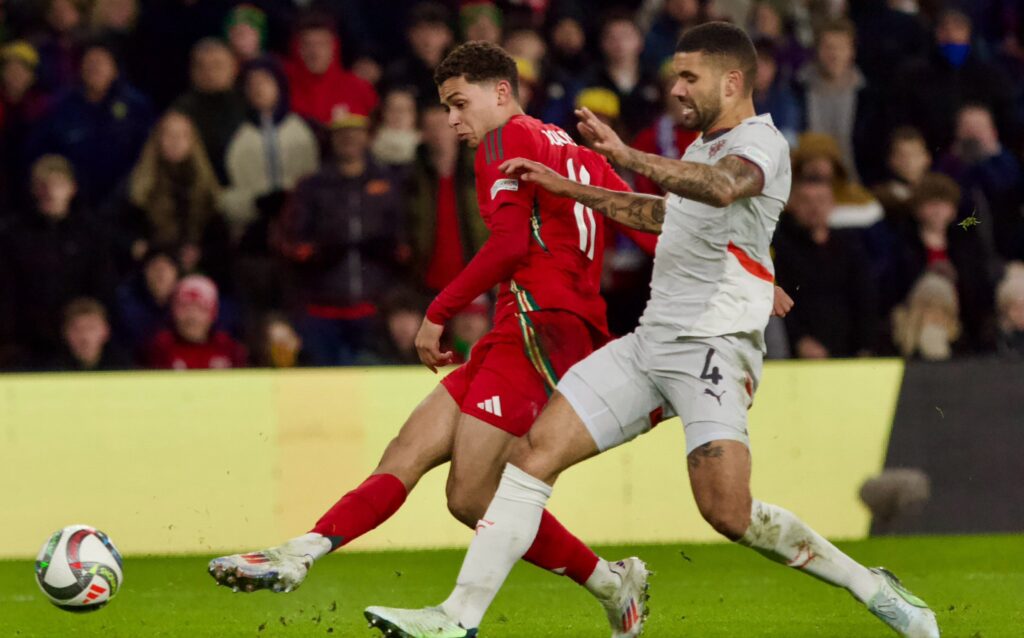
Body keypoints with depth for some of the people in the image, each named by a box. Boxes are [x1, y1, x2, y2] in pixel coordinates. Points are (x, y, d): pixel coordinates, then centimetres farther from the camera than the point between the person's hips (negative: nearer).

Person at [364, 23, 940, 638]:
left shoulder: (759, 142, -10)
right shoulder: (701, 149, 19)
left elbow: (722, 188, -34)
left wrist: (626, 154, -37)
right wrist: (566, 188, 39)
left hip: (713, 349, -9)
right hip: (651, 342, 9)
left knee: (729, 514, -20)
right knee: (536, 451, -2)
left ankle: (873, 588, -1)